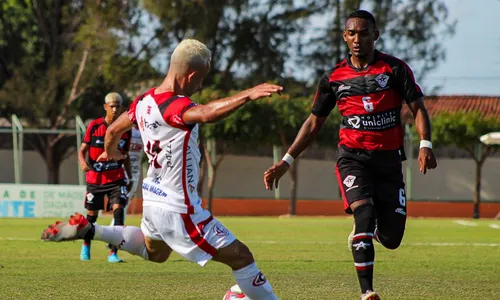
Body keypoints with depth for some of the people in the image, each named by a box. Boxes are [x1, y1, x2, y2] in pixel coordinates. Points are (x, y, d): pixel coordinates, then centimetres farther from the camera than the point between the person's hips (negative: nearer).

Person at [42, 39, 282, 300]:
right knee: (240, 257, -2)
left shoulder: (144, 101, 2)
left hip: (152, 200, 9)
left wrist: (110, 152, 41)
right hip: (178, 208, -9)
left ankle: (87, 230, 25)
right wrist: (248, 95, -51)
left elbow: (114, 129, 20)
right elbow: (208, 114, -47)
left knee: (154, 252, 37)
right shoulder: (173, 107, -26)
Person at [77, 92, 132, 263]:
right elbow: (82, 149, -2)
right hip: (94, 178, -1)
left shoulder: (125, 130, 1)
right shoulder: (94, 126, -6)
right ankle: (86, 245, 40)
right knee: (92, 214, 11)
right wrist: (83, 162, -23)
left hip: (116, 178, 1)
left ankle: (113, 253, -19)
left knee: (118, 209, -19)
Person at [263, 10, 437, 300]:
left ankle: (366, 231, 38)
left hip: (389, 159, 0)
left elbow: (418, 108, -2)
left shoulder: (395, 68, 0)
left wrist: (425, 145, -19)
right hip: (353, 157, 0)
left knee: (391, 239, 0)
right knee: (364, 211, -26)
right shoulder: (334, 77, 6)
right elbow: (314, 123, 13)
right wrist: (286, 161, 9)